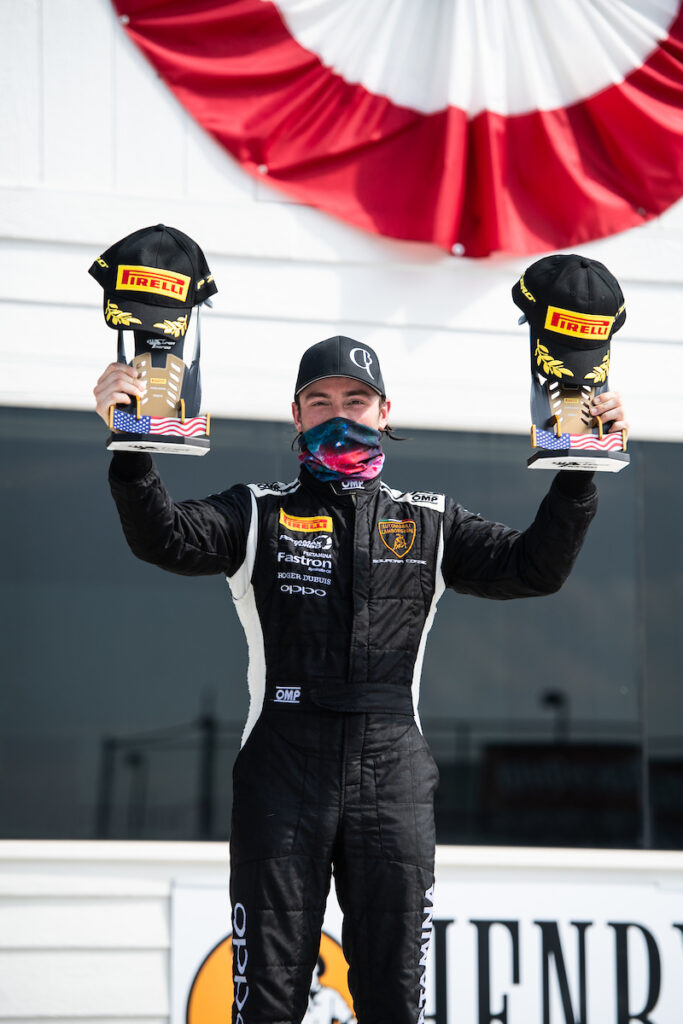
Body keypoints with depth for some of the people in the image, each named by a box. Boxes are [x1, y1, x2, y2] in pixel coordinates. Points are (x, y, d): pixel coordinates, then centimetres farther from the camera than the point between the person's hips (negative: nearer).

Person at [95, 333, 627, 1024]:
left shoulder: (429, 523, 15)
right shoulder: (260, 515, 9)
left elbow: (532, 568, 8)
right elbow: (165, 538, -7)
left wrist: (578, 474, -3)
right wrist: (132, 451, -23)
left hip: (393, 781, 2)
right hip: (281, 778, -1)